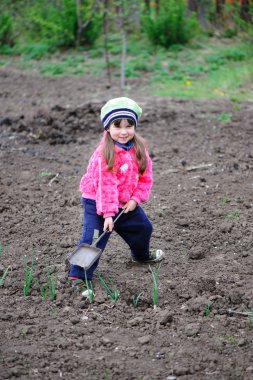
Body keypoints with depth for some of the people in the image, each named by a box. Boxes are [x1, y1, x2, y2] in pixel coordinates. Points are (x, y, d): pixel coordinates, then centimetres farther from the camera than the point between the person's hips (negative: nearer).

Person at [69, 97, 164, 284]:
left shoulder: (139, 149, -4)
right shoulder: (105, 153, -25)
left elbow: (146, 177, 2)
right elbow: (106, 185, -26)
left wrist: (136, 199, -10)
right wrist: (108, 213, -28)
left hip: (126, 203, 7)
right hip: (97, 203, -7)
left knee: (143, 227, 22)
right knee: (93, 238, -16)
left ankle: (142, 254, 52)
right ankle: (78, 275, -9)